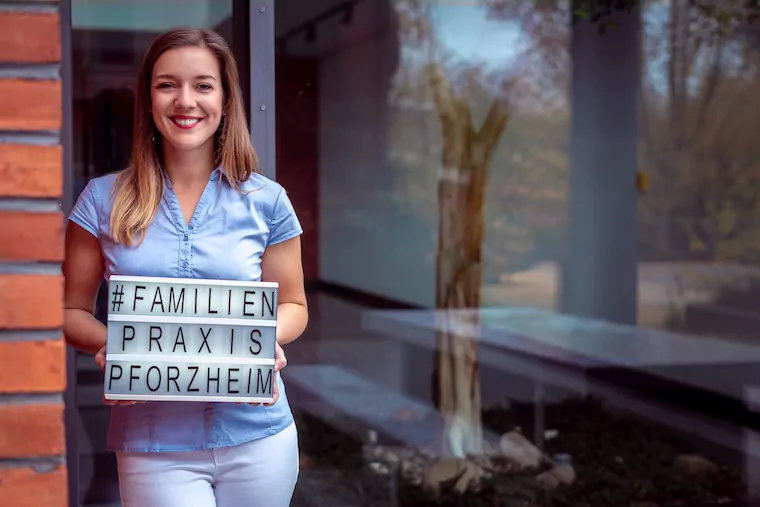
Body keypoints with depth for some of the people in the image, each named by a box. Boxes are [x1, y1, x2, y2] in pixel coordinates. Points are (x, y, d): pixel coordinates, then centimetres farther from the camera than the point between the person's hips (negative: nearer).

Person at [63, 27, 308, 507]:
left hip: (258, 439, 1)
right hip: (154, 446, -1)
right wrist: (108, 343, -15)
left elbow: (292, 305, 10)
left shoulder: (266, 201, 1)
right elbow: (73, 310, 6)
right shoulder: (104, 200, 1)